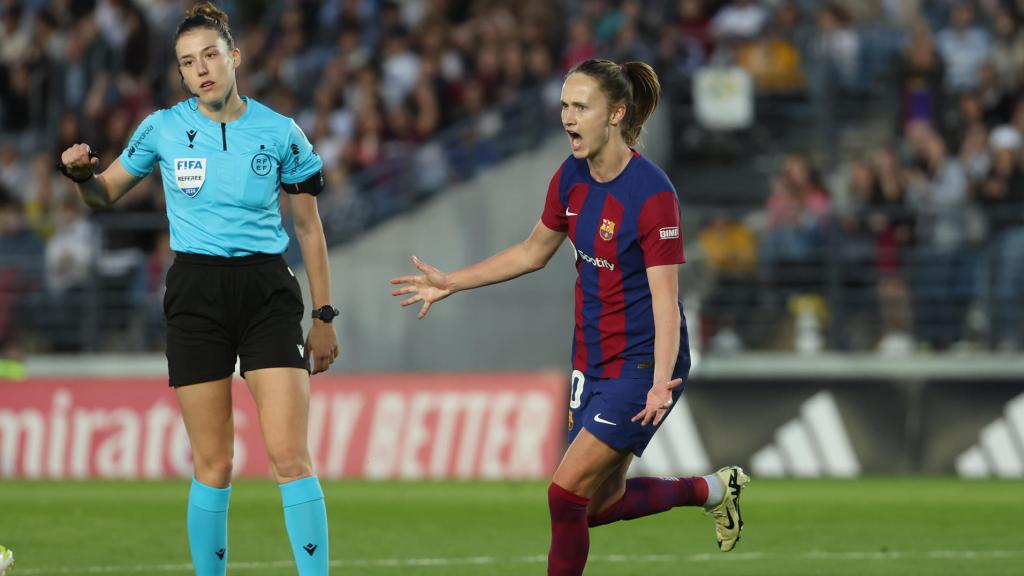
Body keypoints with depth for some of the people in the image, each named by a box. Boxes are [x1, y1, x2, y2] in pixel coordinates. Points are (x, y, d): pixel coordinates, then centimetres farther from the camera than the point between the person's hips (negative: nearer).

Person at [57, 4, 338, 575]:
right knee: (214, 465, 0)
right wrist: (82, 173, -8)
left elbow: (310, 229, 9)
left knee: (290, 456, -12)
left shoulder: (280, 133, 1)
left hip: (268, 295, -1)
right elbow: (106, 193, 15)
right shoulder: (164, 128, 3)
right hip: (196, 295, 1)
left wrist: (324, 317, 8)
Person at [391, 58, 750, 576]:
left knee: (567, 494, -14)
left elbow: (665, 300, -25)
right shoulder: (572, 177, 0)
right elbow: (534, 252, 17)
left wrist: (660, 383, -38)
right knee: (598, 505, 14)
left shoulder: (652, 193, -23)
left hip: (641, 365, -8)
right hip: (592, 361, 8)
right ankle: (711, 490, 38)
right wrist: (451, 283, 16)